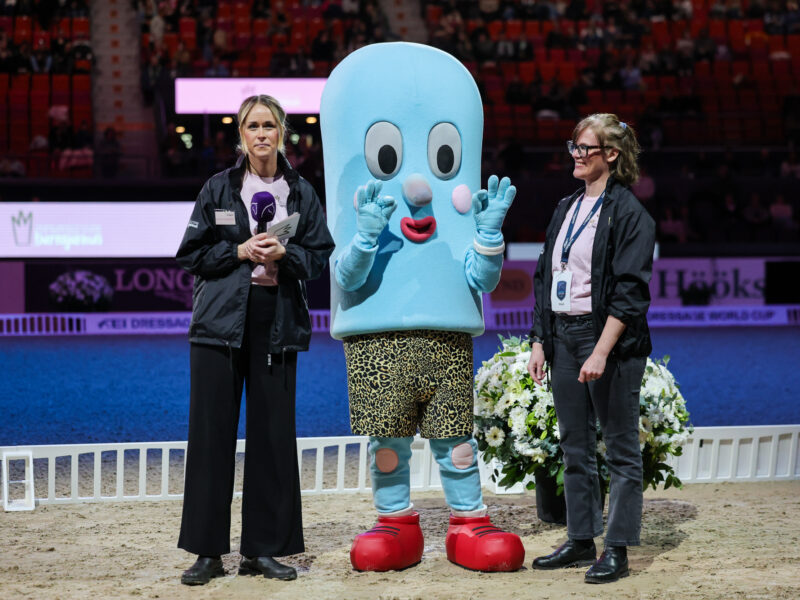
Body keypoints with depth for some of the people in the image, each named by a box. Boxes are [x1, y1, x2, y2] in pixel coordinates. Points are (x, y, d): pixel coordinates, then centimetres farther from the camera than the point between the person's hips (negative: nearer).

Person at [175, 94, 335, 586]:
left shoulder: (302, 193, 9)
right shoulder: (218, 189, 6)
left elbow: (322, 257, 7)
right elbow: (192, 254, 4)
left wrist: (285, 254, -11)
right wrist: (240, 252, -10)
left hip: (278, 324, 1)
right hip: (222, 321, -1)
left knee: (273, 433, 1)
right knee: (213, 431, -2)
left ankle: (264, 549, 11)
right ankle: (208, 551, 5)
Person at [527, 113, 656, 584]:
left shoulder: (629, 213, -9)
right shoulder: (567, 209, 13)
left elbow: (630, 292, -15)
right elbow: (545, 278, 16)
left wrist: (601, 352, -21)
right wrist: (540, 342, 9)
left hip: (609, 338, -7)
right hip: (563, 336, 8)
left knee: (622, 448, 1)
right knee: (575, 448, 12)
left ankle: (617, 551, 5)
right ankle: (581, 541, 22)